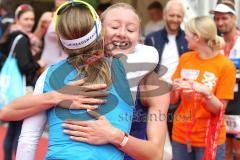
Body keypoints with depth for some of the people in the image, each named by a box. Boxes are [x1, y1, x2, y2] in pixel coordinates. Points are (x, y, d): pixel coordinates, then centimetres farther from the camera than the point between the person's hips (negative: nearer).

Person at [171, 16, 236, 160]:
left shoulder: (226, 65, -10)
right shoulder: (185, 58, 2)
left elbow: (219, 109, -10)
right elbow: (173, 100, 6)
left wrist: (206, 93, -27)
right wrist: (174, 88, -15)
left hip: (209, 139, -4)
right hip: (181, 135, 4)